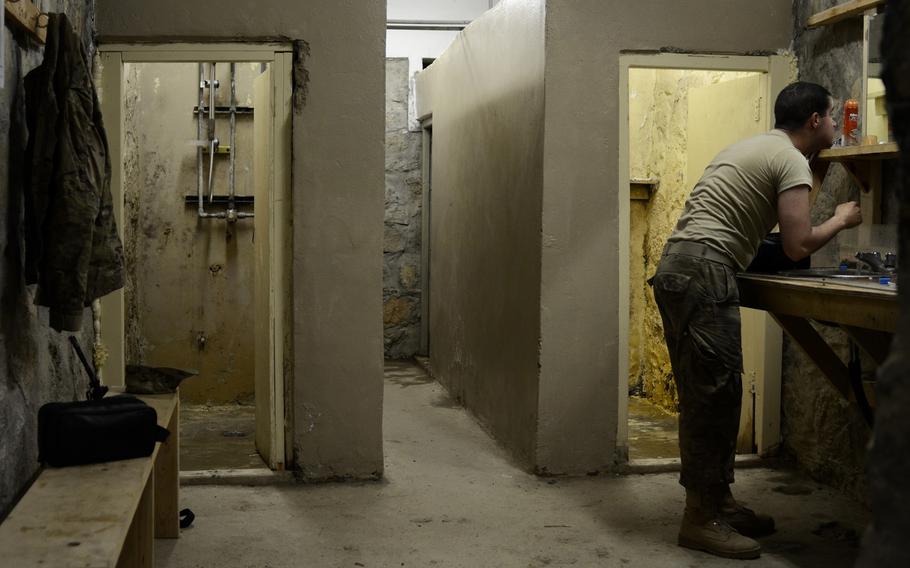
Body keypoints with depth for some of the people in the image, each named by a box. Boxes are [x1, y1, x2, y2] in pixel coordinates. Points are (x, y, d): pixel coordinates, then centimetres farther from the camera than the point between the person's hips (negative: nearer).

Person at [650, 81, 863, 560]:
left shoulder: (754, 147, 25)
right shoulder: (792, 160, -4)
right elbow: (798, 246, -10)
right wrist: (841, 221, 7)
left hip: (676, 267, 10)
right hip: (704, 272, -10)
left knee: (706, 395, 13)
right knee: (715, 394, -7)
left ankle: (716, 502, 20)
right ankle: (701, 519, -3)